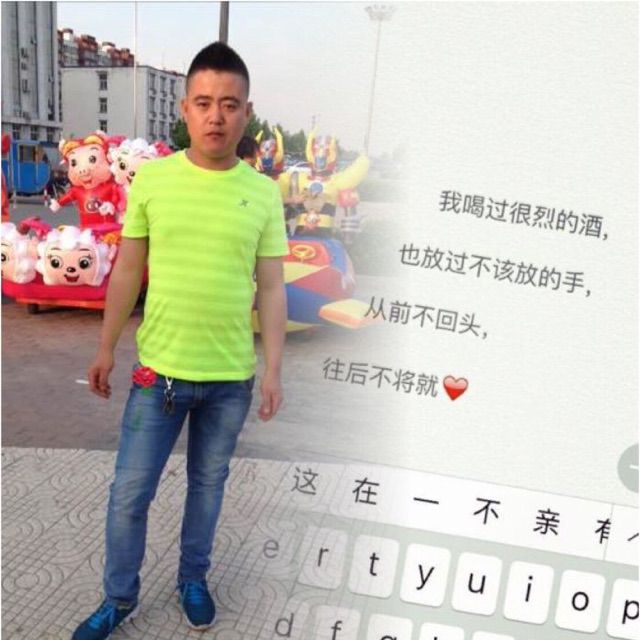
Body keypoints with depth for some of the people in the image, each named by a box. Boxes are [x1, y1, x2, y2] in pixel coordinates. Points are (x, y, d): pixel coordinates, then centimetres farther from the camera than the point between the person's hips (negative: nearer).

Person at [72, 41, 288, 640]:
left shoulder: (263, 192, -3)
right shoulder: (150, 178, -4)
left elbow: (271, 289, -1)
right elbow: (127, 271, 3)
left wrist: (273, 370, -4)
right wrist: (105, 349, 6)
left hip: (231, 377, 1)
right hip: (159, 370, 0)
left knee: (208, 484, 17)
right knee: (129, 493, 8)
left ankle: (193, 579, 41)